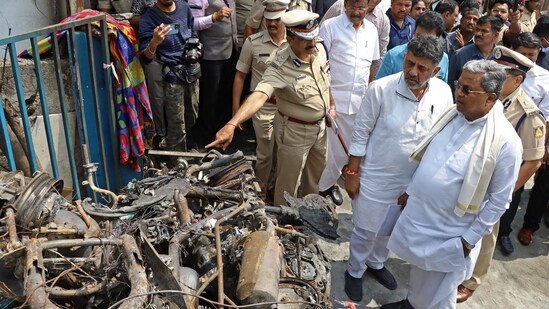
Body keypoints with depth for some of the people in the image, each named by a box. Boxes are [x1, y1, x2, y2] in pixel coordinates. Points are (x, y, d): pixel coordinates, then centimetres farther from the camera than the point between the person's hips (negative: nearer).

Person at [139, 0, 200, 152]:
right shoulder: (148, 19, -15)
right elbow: (145, 58, -20)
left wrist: (194, 49, -3)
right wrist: (154, 43, -41)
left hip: (191, 69, 6)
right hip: (171, 74, -6)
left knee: (192, 116, 18)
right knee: (177, 123, -1)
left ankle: (168, 143, 43)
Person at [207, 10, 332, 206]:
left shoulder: (319, 49, -10)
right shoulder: (281, 68, -31)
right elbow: (259, 96, -46)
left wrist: (330, 106, 14)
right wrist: (232, 124, -60)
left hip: (319, 125, 7)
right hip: (295, 131, -7)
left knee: (316, 173, 27)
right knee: (289, 182, 10)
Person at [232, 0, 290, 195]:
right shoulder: (253, 42, -9)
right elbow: (240, 76, -2)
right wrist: (236, 109, -3)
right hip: (263, 108, -2)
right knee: (265, 154, 8)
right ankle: (261, 191, 30)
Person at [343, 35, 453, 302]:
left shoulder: (444, 93, -11)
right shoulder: (380, 89, -22)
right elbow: (361, 134, -13)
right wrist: (352, 173, -9)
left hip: (414, 180, 4)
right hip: (376, 177, -3)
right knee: (366, 229, 14)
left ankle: (376, 263, 52)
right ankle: (355, 271, 41)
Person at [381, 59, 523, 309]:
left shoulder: (505, 142, -23)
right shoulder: (452, 114, -3)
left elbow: (499, 201, -16)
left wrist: (469, 239, -12)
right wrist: (411, 191, 15)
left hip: (450, 233, -6)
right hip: (418, 214, 6)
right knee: (418, 270, 29)